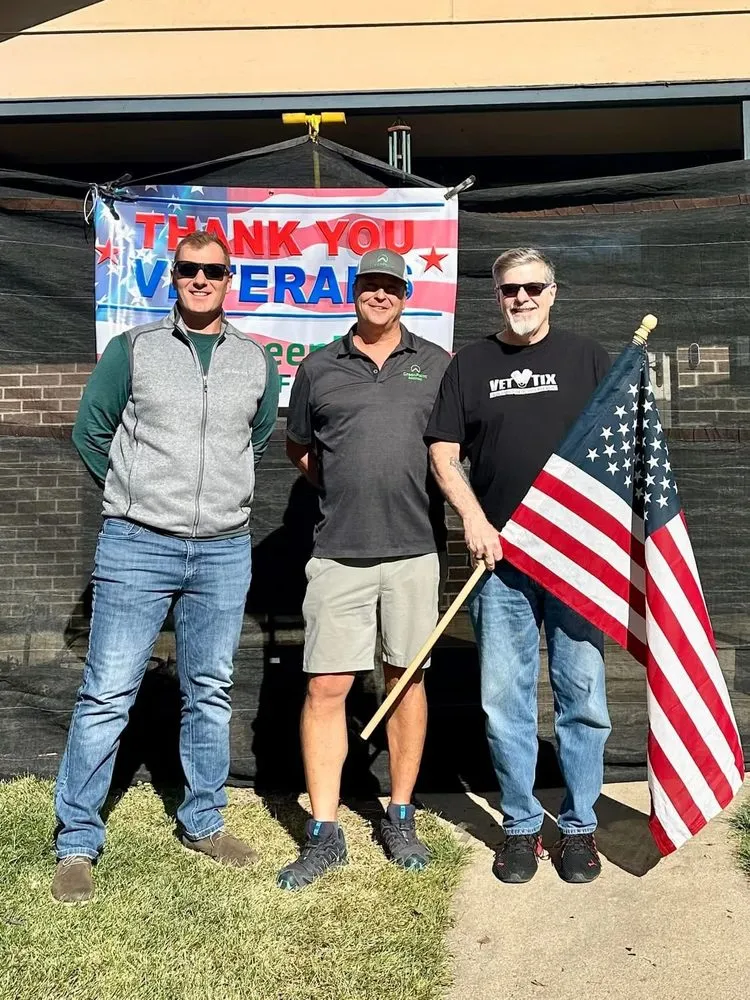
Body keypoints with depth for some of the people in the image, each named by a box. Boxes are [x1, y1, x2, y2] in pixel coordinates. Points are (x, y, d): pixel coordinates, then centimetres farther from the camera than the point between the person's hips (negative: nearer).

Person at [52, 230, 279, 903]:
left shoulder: (257, 363, 8)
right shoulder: (133, 350, 1)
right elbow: (91, 431, 8)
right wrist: (135, 495, 11)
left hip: (225, 551, 3)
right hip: (137, 546, -3)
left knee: (210, 694, 12)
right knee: (107, 694, -2)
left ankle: (203, 824, 27)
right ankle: (77, 843, 9)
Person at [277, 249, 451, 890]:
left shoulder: (437, 365, 9)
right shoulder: (319, 369, 9)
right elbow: (298, 448, 21)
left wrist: (419, 493, 4)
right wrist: (344, 489, 10)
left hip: (415, 548, 0)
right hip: (339, 552, 0)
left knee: (407, 680, 8)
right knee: (326, 687, -2)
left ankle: (400, 818, 22)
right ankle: (324, 834, 8)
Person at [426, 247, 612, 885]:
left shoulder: (586, 358, 9)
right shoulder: (470, 365, 10)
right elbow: (444, 452, 7)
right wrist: (474, 520, -6)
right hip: (502, 556, 1)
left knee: (582, 693, 3)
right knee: (505, 699, 4)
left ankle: (580, 827, 18)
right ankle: (521, 827, 19)